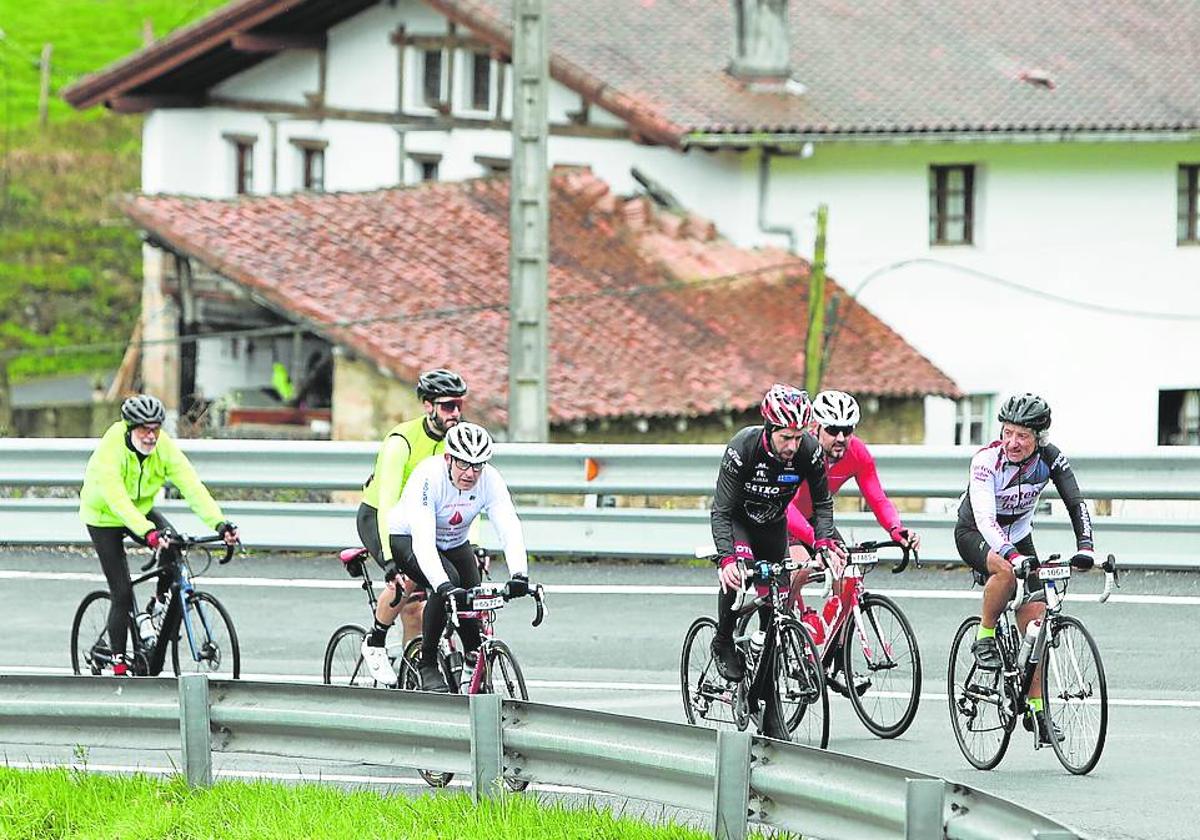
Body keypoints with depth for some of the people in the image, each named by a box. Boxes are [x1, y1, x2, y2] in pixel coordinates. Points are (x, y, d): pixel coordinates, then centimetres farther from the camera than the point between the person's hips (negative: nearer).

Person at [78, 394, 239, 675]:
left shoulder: (164, 447, -20)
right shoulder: (110, 451, -33)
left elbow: (191, 485, -28)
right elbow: (117, 499, -45)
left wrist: (219, 522, -42)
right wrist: (148, 533, -59)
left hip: (141, 510, 4)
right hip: (104, 517, -4)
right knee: (122, 594, -11)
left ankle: (158, 607, 1)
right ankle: (118, 664, 1)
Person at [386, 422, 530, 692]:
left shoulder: (490, 480, -23)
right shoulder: (427, 477, -35)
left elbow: (509, 528, -31)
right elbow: (422, 539, -44)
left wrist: (519, 575, -48)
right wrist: (443, 585, -57)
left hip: (454, 543, 5)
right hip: (407, 538, -5)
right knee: (447, 582, -31)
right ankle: (427, 665, -17)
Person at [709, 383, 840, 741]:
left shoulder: (809, 451, -25)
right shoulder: (743, 448, -33)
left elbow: (822, 502, -10)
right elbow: (721, 512, -32)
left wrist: (824, 543, -26)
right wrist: (726, 558, -45)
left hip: (774, 525, 3)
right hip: (738, 520, -3)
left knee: (773, 611, -1)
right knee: (739, 569, -35)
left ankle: (768, 707, 4)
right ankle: (724, 643, -11)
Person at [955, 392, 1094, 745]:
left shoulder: (1050, 458, -19)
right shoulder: (987, 460, -30)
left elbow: (1075, 502, -22)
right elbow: (984, 517, -41)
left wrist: (1085, 546, -40)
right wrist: (1012, 555, -57)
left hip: (1017, 533, 4)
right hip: (974, 534, -4)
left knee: (1035, 618, -8)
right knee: (1006, 570, -39)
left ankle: (1036, 710, 0)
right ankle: (984, 637, -14)